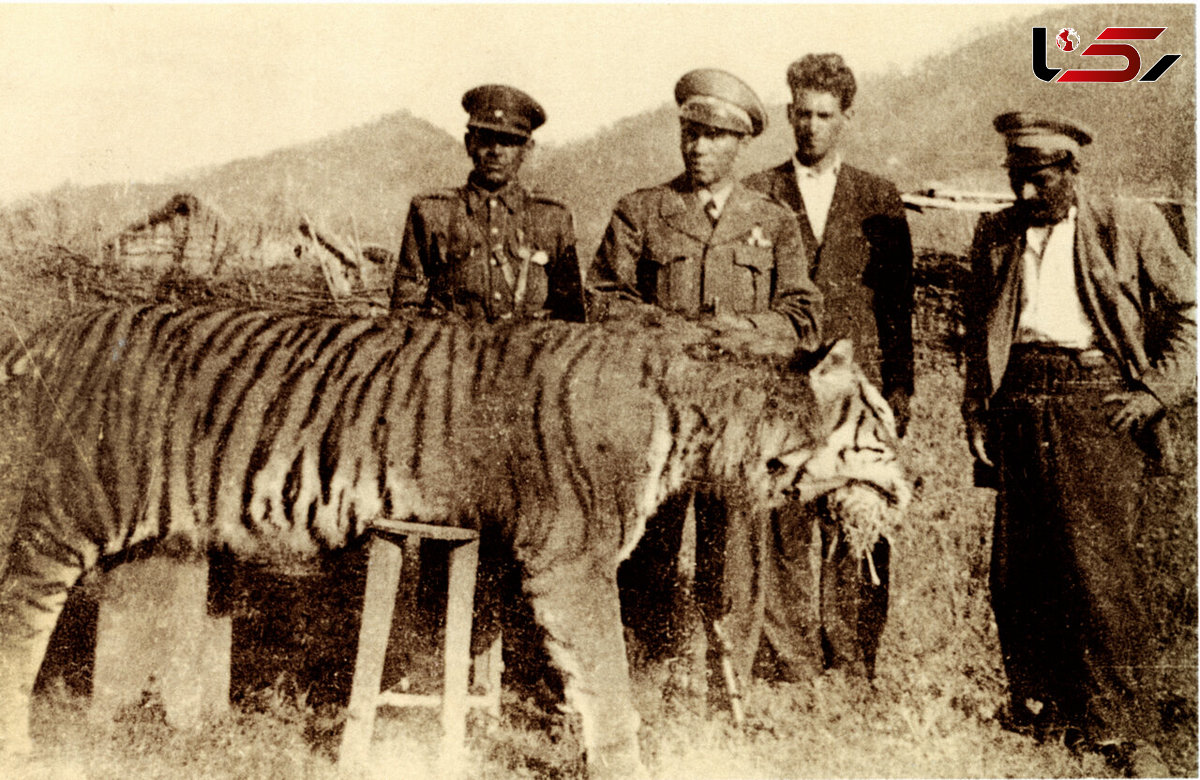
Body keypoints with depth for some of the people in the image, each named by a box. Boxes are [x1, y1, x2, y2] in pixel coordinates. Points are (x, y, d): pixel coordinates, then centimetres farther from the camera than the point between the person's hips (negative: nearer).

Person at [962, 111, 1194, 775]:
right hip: (1020, 403, 4)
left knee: (1101, 566, -9)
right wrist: (977, 416, 10)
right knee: (1017, 571, 4)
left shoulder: (1130, 227, 3)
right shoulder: (995, 235, 15)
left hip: (1096, 401, -4)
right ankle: (1038, 709, 21)